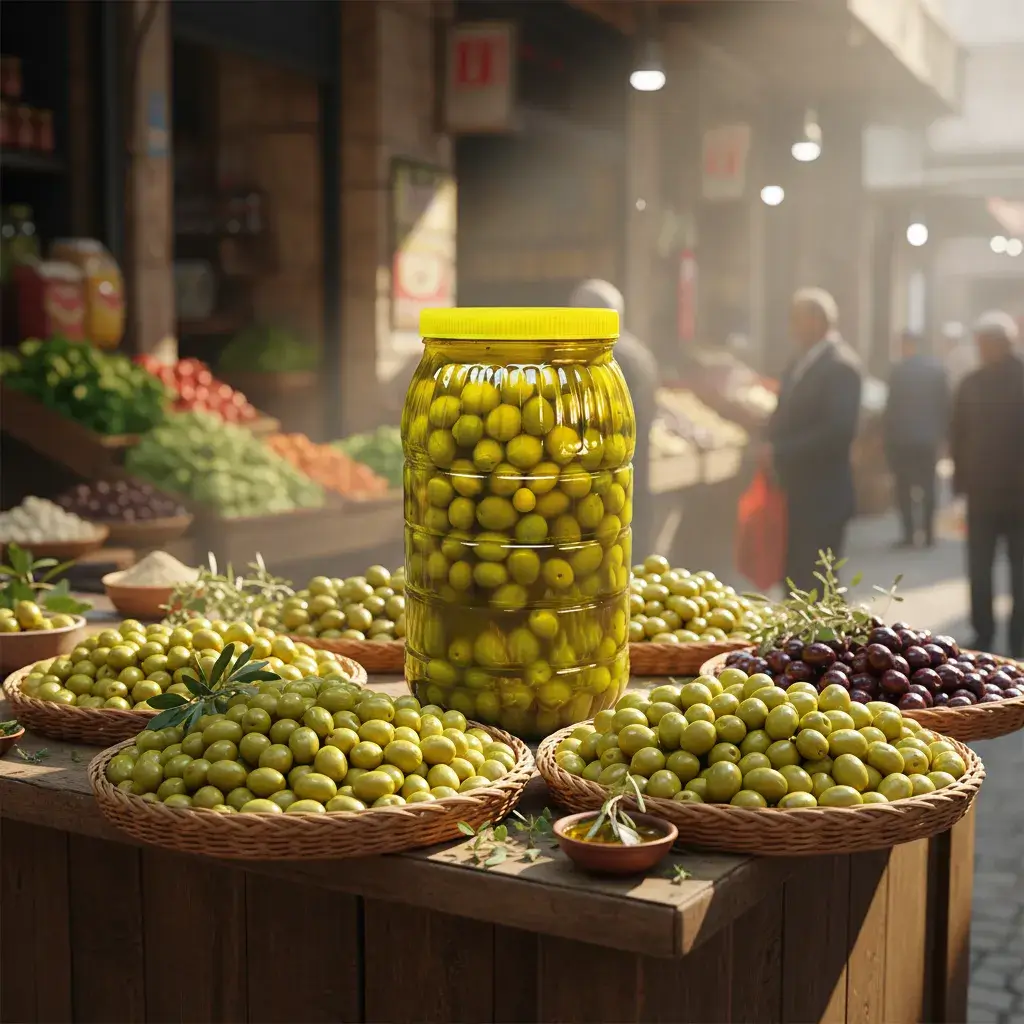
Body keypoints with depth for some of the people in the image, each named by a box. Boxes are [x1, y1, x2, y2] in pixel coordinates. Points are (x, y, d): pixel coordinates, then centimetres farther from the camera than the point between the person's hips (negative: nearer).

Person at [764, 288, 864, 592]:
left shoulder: (840, 364, -14)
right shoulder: (801, 362, 14)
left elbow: (838, 430, -23)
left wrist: (779, 452, -20)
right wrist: (773, 449, 0)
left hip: (822, 494, -8)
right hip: (796, 491, 8)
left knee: (814, 582, -4)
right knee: (797, 579, 13)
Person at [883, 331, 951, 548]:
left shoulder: (900, 371, -11)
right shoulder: (938, 368, 2)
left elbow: (892, 406, -10)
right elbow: (945, 403, 3)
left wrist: (887, 433, -2)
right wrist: (942, 431, 9)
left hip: (902, 437, -4)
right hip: (929, 437, 4)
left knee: (904, 486, 3)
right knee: (928, 485, 12)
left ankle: (909, 533, -2)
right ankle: (929, 533, 9)